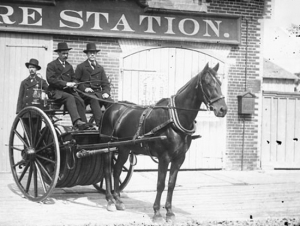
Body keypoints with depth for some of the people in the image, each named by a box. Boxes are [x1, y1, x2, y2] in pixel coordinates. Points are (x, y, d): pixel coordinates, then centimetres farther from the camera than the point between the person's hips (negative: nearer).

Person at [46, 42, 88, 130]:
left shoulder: (69, 66, 23)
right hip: (56, 91, -5)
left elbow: (73, 78, 22)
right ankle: (76, 121, -49)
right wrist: (65, 83, -18)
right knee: (70, 98, -34)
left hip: (68, 90, 5)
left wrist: (74, 83, -4)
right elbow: (50, 79, -10)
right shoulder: (51, 65, 4)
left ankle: (84, 125, -30)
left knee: (80, 100, -23)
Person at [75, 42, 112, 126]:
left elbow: (106, 83, 17)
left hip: (98, 92, 4)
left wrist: (106, 92, -4)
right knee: (94, 100, -37)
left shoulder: (100, 68, 22)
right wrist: (84, 88, -13)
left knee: (110, 101, -27)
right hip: (86, 93, -4)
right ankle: (100, 124, -49)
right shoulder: (81, 67, 11)